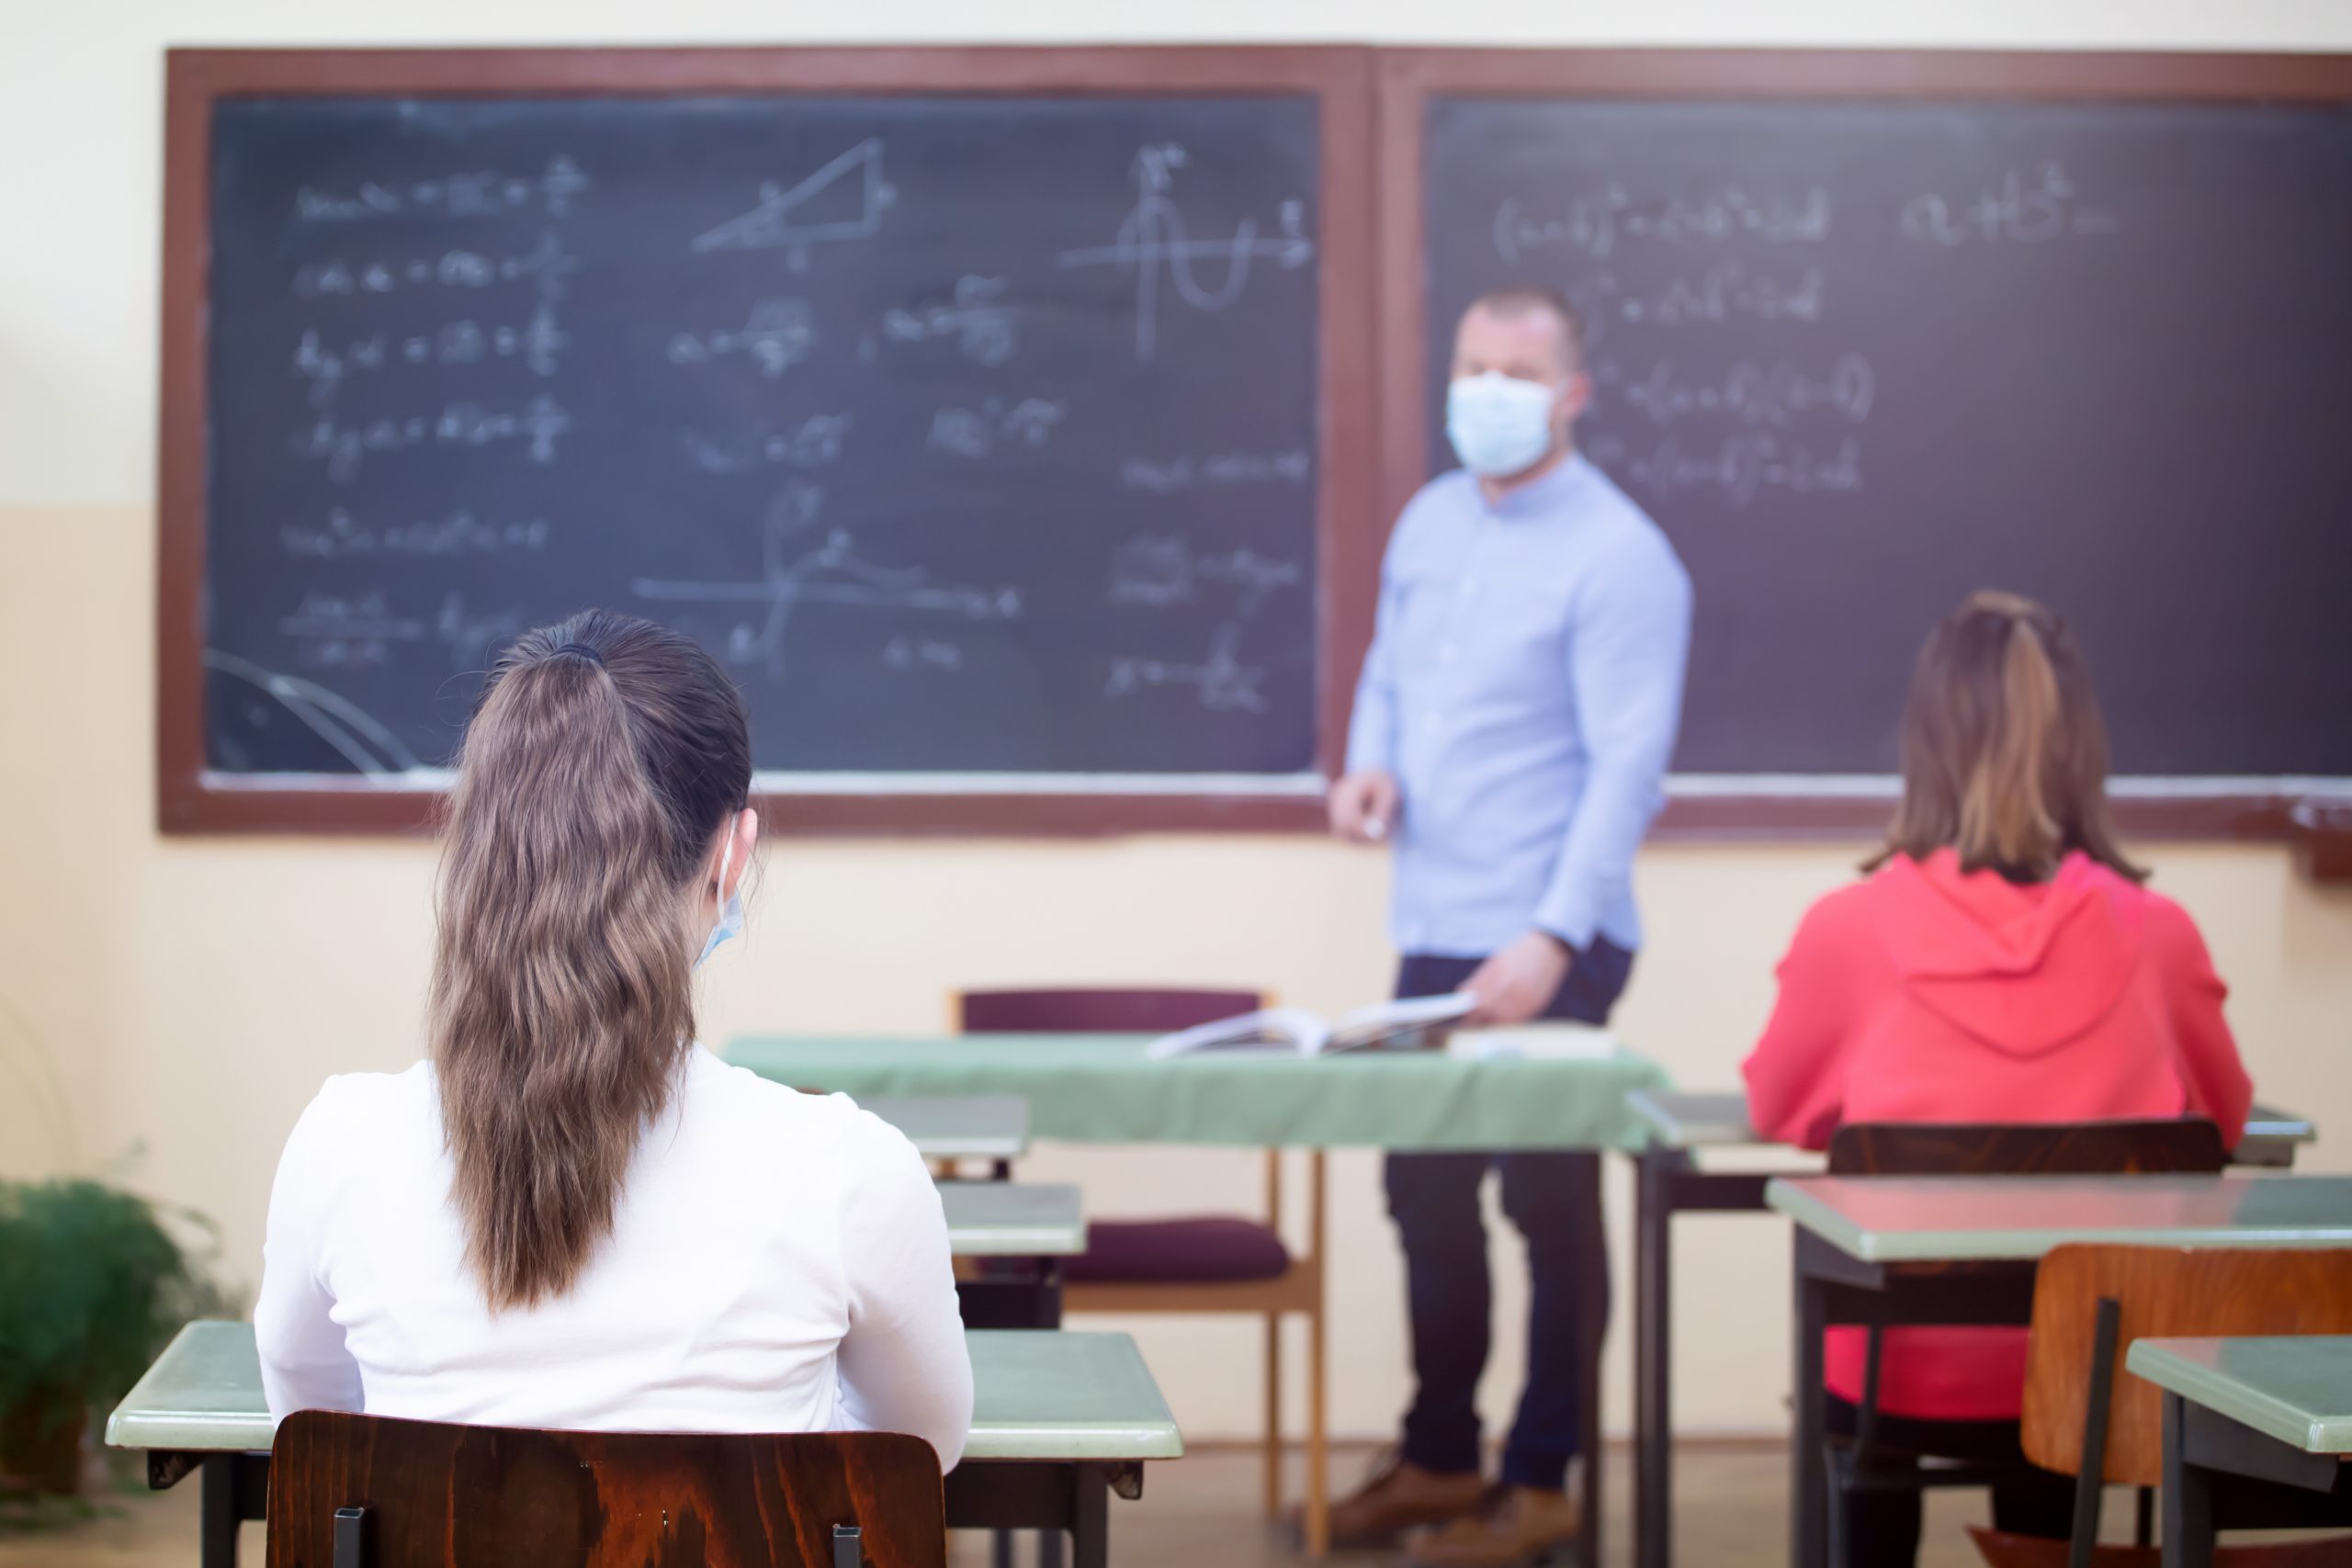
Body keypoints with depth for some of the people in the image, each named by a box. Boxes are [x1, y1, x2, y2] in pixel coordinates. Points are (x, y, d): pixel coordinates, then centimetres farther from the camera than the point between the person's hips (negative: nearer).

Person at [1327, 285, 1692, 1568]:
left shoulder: (1618, 557, -12)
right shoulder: (1430, 521, 11)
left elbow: (1627, 766, -17)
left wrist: (1553, 937, -25)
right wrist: (1367, 764, 1)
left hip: (1543, 948, -7)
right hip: (1430, 932, 7)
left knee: (1549, 1208, 2)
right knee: (1425, 1196, 15)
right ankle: (1438, 1454, 29)